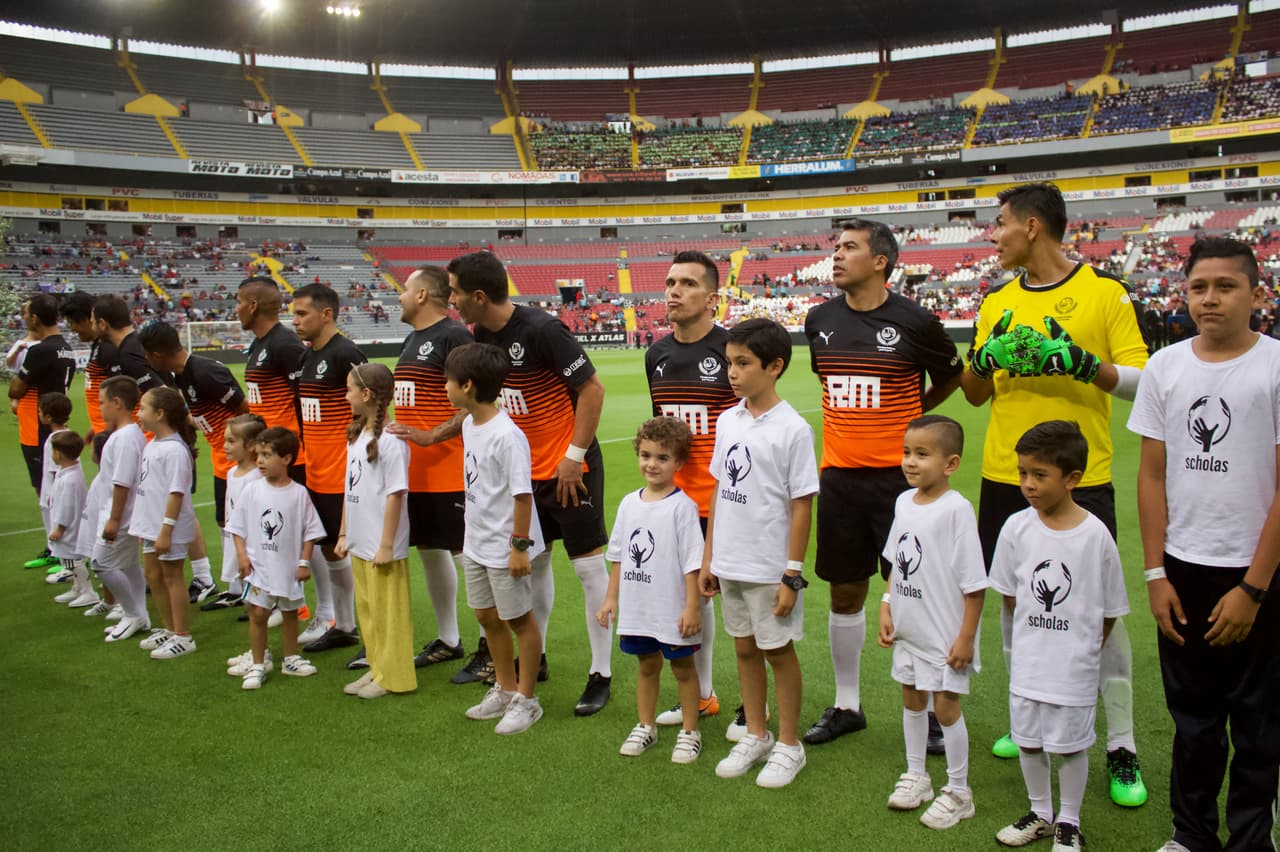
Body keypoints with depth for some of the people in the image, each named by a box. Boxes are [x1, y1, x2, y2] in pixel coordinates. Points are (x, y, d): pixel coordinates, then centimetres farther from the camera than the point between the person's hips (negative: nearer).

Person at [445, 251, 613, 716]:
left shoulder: (541, 329, -20)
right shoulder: (482, 337, 4)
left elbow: (592, 389, -17)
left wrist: (574, 456, -17)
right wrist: (430, 434, 14)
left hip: (569, 467, -8)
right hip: (526, 470, 8)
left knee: (589, 565, -1)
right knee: (534, 562, 16)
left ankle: (601, 674, 9)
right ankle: (534, 657, 32)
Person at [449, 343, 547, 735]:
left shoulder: (507, 435, -25)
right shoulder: (469, 425, 3)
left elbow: (522, 493, -23)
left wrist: (519, 545, -21)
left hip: (505, 548, -9)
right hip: (476, 544, 9)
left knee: (519, 620, 7)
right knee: (487, 617, 20)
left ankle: (526, 699, 23)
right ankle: (504, 689, 38)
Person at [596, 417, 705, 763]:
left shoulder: (682, 506, -13)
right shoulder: (629, 503, 4)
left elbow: (692, 561, -13)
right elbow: (618, 556, 11)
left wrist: (692, 606, -15)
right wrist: (611, 598, 10)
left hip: (673, 610, -5)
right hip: (636, 608, 5)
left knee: (682, 667, 10)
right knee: (646, 665, 19)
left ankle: (689, 732, 23)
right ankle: (646, 726, 34)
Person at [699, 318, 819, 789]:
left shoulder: (792, 429, -14)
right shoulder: (727, 420, 4)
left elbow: (801, 505, -13)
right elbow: (720, 491, 10)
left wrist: (792, 574, -14)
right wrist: (708, 557, 10)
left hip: (770, 568, -6)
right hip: (730, 564, 6)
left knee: (778, 650, 8)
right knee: (744, 647, 17)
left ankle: (788, 745, 25)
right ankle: (756, 736, 34)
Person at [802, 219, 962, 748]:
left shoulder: (913, 322, -8)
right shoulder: (820, 321, 5)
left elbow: (952, 376, 9)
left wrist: (908, 414, 11)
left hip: (897, 476, -4)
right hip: (839, 476, 4)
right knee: (845, 592, 11)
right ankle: (847, 705, 26)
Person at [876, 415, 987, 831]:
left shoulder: (956, 509, -20)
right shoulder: (904, 501, 1)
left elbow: (974, 582, -18)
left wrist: (966, 637, -17)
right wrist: (886, 607, 7)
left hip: (945, 632, -7)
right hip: (908, 628, 7)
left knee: (945, 704, 2)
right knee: (912, 698, 18)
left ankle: (958, 792, 20)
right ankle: (916, 776, 37)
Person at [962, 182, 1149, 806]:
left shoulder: (1104, 290, -2)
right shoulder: (997, 302, 10)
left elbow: (1141, 378, -6)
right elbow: (974, 394, 12)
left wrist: (1083, 363, -23)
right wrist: (984, 360, -9)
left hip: (1081, 480, -4)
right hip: (1005, 479, 4)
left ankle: (1122, 747, 13)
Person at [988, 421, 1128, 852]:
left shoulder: (1095, 534, -14)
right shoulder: (1017, 528, -8)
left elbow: (1109, 608, -3)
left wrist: (1083, 648, 4)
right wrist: (1036, 633, 7)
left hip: (1075, 665, -3)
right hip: (1028, 659, 3)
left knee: (1071, 745, 11)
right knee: (1028, 740, 15)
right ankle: (1040, 814, 36)